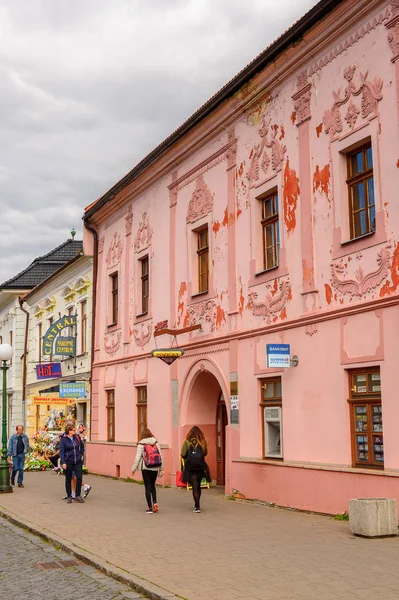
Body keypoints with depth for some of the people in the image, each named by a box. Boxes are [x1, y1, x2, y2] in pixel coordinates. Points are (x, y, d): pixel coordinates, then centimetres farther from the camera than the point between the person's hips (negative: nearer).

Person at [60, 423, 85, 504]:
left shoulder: (77, 437, 4)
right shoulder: (63, 439, -7)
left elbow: (82, 446, 21)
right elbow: (61, 451, -9)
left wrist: (81, 454, 12)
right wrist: (63, 462, -17)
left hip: (77, 461, 3)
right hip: (68, 462, -3)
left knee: (79, 477, -5)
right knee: (68, 479, 7)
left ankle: (78, 496, 7)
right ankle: (69, 497, 18)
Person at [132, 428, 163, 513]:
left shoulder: (141, 445, -6)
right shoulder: (156, 443, 3)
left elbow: (138, 458, -10)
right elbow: (161, 456, 4)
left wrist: (133, 469, 1)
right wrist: (161, 469, 11)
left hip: (146, 468, -3)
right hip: (155, 468, 3)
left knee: (147, 487, 5)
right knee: (152, 485, 21)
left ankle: (150, 507, 5)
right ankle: (155, 503, 5)